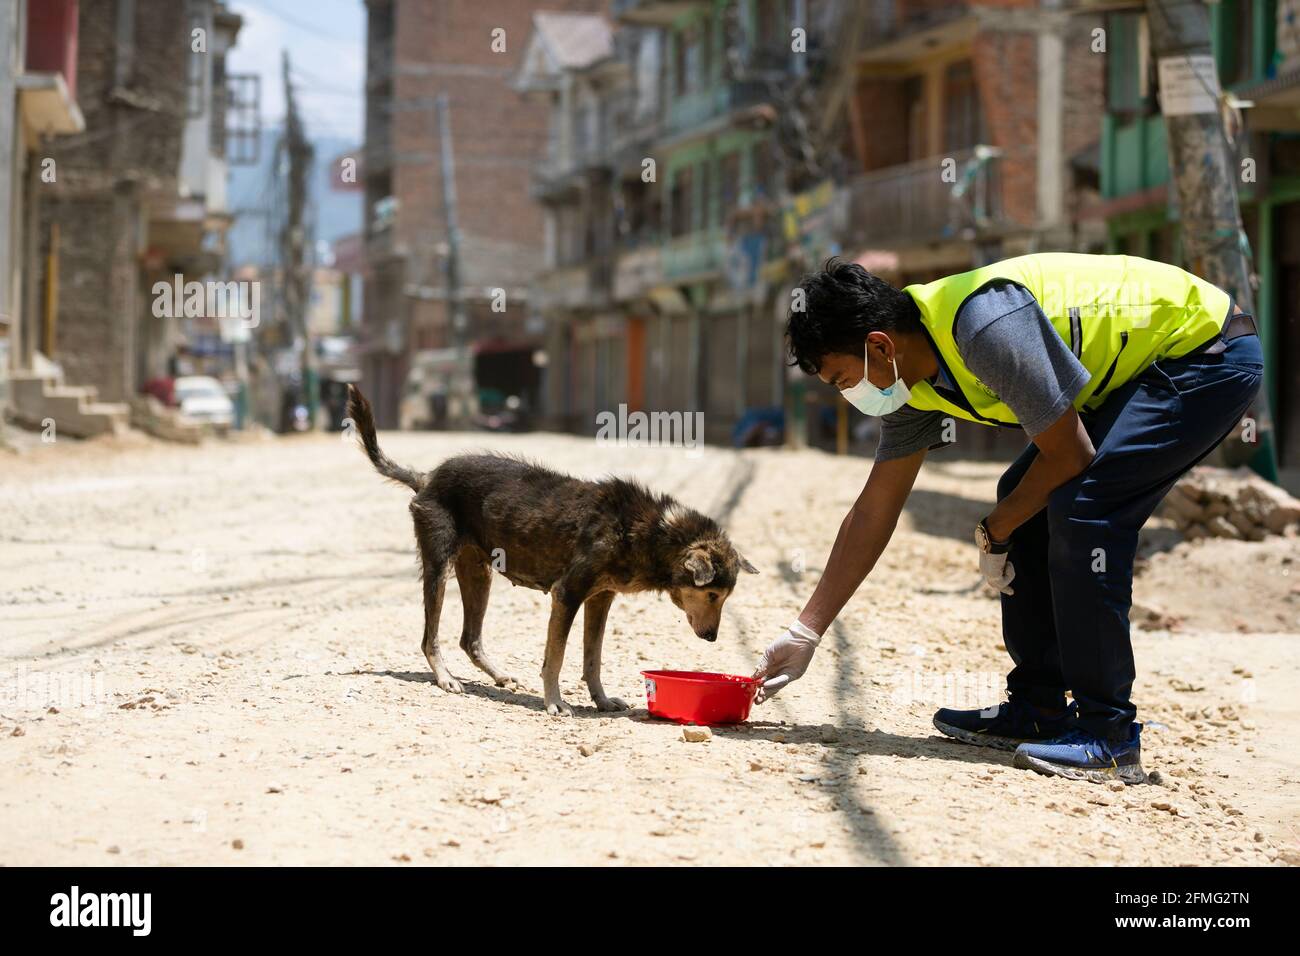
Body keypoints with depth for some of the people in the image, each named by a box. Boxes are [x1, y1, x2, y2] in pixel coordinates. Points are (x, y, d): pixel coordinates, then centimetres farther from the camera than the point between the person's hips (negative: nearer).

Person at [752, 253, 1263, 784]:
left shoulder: (986, 326, -30)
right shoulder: (910, 377, -1)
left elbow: (1069, 454, -22)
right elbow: (873, 512, 6)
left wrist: (993, 534, -6)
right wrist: (805, 634, 8)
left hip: (1210, 353, -10)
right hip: (1139, 368, 10)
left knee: (1080, 509, -22)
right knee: (1030, 506, 6)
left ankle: (1109, 736, -16)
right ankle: (1037, 709, 14)